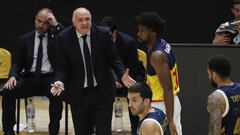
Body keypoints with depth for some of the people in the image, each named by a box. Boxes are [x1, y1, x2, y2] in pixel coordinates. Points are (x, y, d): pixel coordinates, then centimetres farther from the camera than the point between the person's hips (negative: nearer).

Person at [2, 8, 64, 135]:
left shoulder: (55, 36, 6)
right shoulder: (25, 39, 12)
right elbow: (18, 63, 11)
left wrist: (56, 25, -13)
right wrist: (13, 76, -10)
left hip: (49, 78, -2)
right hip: (30, 78, 3)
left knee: (57, 96, -36)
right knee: (8, 92, -22)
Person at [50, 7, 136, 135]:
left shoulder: (103, 34, -7)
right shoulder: (63, 38, -6)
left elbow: (113, 58, 0)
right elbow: (62, 66, -2)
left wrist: (122, 74, -18)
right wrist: (60, 81, -21)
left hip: (103, 92, 0)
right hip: (78, 94, 0)